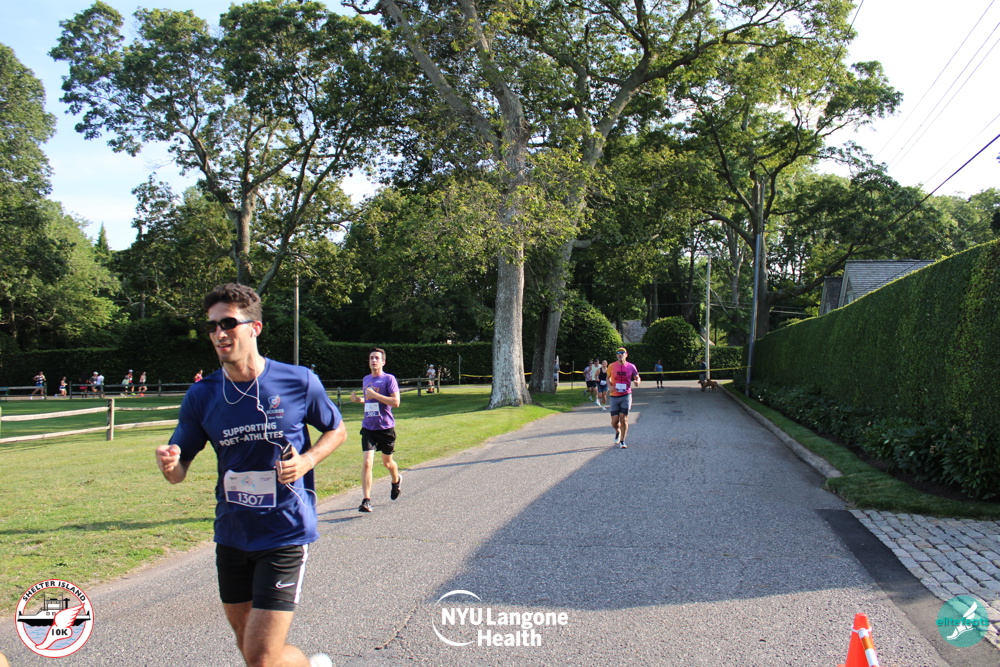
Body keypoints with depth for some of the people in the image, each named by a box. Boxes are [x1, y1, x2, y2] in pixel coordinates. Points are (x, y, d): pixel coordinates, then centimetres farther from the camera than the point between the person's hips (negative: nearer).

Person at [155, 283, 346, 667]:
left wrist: (307, 461, -12)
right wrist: (169, 464, -21)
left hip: (285, 534, -4)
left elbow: (337, 430, 7)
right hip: (231, 535, 5)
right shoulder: (201, 396, -2)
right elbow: (179, 473, 3)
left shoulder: (299, 382, -9)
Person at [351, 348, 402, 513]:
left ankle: (396, 481, 48)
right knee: (366, 463, -12)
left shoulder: (389, 379, -9)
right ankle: (366, 500, -9)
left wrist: (374, 394, -21)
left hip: (386, 427, -3)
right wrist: (359, 399, 4)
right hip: (368, 428, 3)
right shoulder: (366, 379, 9)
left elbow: (396, 402, -18)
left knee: (387, 462, 16)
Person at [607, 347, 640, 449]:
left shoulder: (631, 367, -3)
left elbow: (637, 377, 11)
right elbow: (608, 377, 14)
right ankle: (617, 432, 35)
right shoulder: (612, 366, -2)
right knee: (614, 422, -1)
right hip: (614, 396, 1)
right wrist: (609, 386, -5)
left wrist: (637, 381, -12)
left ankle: (622, 441, 8)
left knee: (623, 418, -7)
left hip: (626, 395, -1)